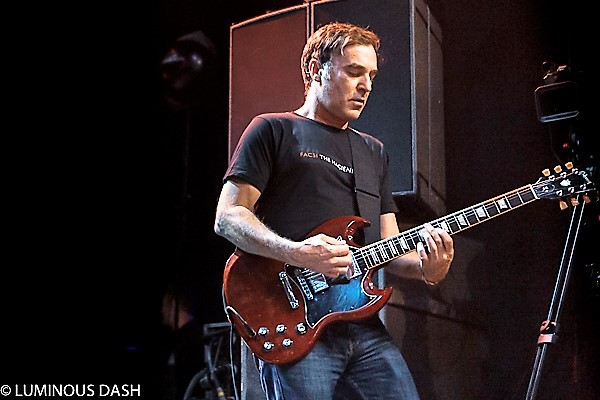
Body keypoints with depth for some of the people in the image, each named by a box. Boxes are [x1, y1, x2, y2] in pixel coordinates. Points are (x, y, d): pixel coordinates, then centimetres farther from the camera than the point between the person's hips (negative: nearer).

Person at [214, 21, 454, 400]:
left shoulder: (374, 151, 23)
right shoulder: (274, 130, 5)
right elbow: (228, 216, -3)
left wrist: (426, 266, -3)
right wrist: (296, 253, -18)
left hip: (366, 327, 6)